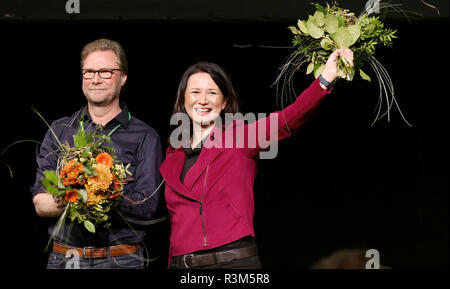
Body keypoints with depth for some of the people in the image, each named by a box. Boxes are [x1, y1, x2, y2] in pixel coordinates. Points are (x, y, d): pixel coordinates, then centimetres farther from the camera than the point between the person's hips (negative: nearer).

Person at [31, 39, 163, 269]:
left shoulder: (144, 137, 4)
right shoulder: (60, 131, 12)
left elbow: (146, 207, -6)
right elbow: (40, 203, 4)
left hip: (120, 260, -2)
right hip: (63, 257, 2)